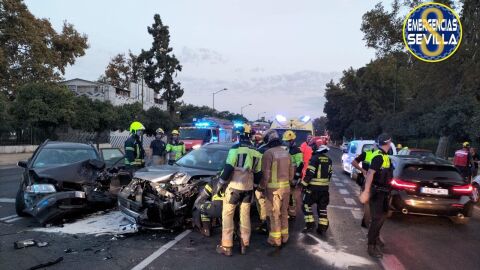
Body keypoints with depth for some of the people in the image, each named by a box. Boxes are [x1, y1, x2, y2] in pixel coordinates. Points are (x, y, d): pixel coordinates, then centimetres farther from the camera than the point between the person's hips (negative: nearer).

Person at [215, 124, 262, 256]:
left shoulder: (236, 148, -11)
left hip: (234, 187, -5)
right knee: (245, 216, 14)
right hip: (248, 188, 5)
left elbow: (228, 168, -16)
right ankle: (244, 245, 20)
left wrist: (220, 183, -6)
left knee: (227, 215, 4)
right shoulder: (256, 152, 7)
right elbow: (258, 174, 11)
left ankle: (226, 247, 5)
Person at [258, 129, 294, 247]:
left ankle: (275, 240, 11)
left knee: (274, 214, 3)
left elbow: (266, 174, -16)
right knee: (284, 213, 17)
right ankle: (284, 237, 27)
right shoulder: (286, 152, 8)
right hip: (286, 187, 7)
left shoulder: (268, 153, -15)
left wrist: (261, 187, -5)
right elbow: (291, 171, 12)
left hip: (273, 188, -7)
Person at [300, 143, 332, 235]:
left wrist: (304, 185, -11)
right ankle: (323, 227, 14)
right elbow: (329, 174, 13)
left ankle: (310, 224, 4)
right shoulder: (328, 160, 7)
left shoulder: (314, 158, -15)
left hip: (313, 188, -6)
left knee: (307, 205, 8)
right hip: (324, 188, 6)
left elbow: (309, 174, -19)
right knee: (322, 208, 13)